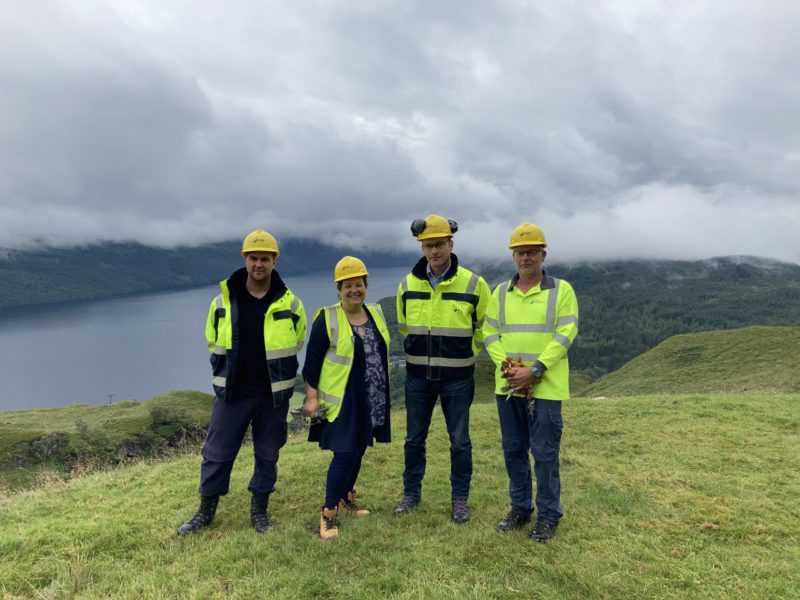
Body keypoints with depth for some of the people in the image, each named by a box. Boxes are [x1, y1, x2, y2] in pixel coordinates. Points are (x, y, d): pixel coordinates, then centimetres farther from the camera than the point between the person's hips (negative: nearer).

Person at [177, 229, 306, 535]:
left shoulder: (290, 304, -6)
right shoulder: (223, 301, -4)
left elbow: (296, 344, 9)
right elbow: (214, 344, 10)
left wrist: (278, 374, 9)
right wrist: (227, 375, 9)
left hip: (274, 394, 0)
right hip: (232, 392, 0)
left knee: (267, 454, 12)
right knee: (216, 453, 8)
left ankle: (260, 511, 30)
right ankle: (205, 512, 27)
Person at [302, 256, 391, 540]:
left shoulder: (376, 313, 7)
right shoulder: (328, 318, -11)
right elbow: (312, 359, -9)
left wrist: (386, 392, 17)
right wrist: (311, 397, -13)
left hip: (371, 401, 6)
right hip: (342, 401, -6)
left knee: (358, 451, 15)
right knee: (344, 454, -7)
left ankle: (346, 499, 34)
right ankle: (329, 512, 8)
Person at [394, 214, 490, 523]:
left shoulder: (474, 284, -9)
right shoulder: (407, 284, -1)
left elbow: (484, 328, 5)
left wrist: (463, 355, 8)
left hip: (457, 379, -2)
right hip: (418, 376, 3)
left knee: (459, 440, 8)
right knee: (414, 438, 13)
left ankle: (460, 499, 25)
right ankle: (411, 493, 31)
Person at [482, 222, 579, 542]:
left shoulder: (561, 290, -2)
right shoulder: (501, 292, 9)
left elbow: (565, 335, -10)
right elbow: (489, 332, 6)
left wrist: (535, 370, -17)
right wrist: (507, 365, -11)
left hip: (546, 387, -4)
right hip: (508, 386, 4)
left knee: (544, 453, 3)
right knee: (514, 450, 13)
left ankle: (548, 515, 21)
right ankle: (520, 507, 31)